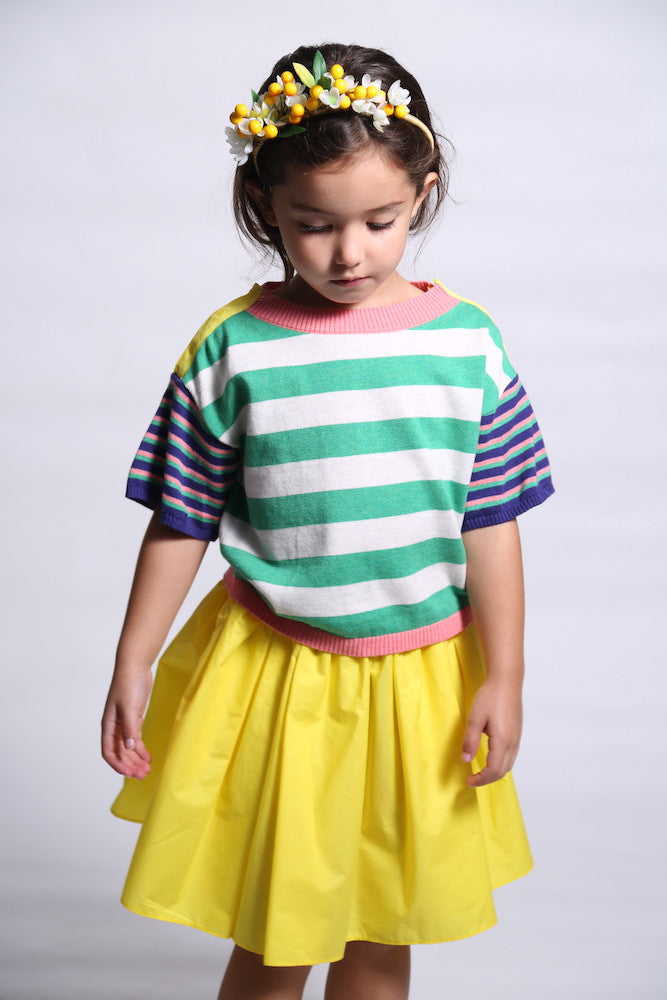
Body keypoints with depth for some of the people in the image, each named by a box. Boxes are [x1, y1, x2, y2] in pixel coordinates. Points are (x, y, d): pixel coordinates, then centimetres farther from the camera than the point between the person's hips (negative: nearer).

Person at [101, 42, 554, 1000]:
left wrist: (503, 678, 0)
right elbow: (180, 526, -2)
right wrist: (131, 670, 0)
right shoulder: (231, 352, -9)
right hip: (277, 680, -1)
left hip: (420, 680, 2)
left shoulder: (467, 342, -5)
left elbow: (491, 524, 0)